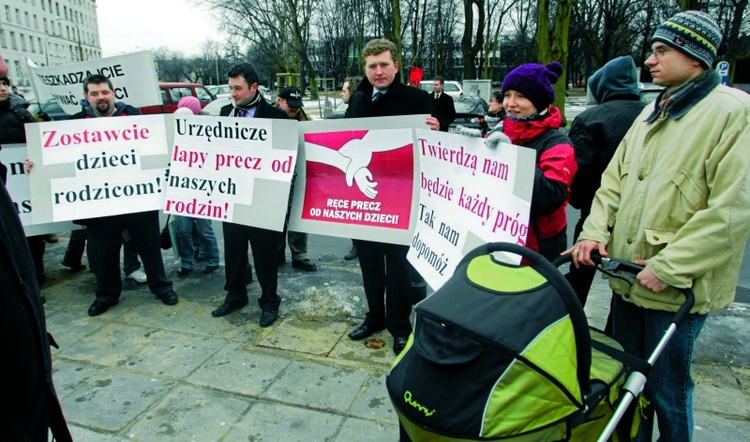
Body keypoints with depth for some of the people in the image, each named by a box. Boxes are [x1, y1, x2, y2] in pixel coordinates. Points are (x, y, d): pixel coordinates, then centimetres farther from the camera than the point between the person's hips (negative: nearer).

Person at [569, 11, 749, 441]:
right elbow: (615, 179, 13)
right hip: (628, 277, 7)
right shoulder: (652, 113, 13)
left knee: (666, 390, 8)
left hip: (676, 289, -7)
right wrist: (595, 231, -1)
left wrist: (669, 268, -21)